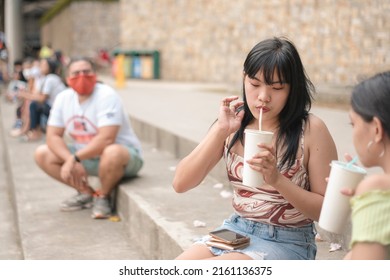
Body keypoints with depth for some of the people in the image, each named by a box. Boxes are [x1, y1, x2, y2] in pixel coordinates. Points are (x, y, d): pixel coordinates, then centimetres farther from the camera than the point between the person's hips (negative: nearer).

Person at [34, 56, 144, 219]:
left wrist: (75, 159, -28)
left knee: (112, 154, -41)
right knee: (42, 154, -5)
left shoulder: (106, 95, -21)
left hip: (123, 152, -6)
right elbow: (53, 136, -4)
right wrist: (72, 162, -21)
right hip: (86, 155, 7)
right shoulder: (63, 98, -2)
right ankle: (87, 193, 5)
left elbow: (106, 139, -30)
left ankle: (103, 197, -10)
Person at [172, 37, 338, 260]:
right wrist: (220, 131, -14)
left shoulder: (310, 130, -11)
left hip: (286, 242, -4)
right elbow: (181, 184, -4)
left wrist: (276, 179, -23)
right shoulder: (235, 123, 1)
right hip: (235, 230, 5)